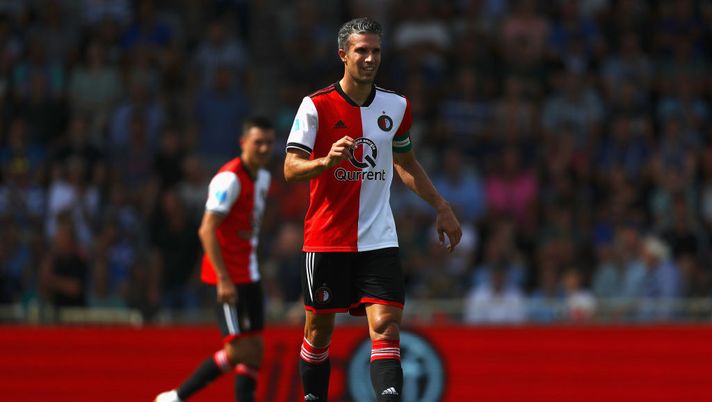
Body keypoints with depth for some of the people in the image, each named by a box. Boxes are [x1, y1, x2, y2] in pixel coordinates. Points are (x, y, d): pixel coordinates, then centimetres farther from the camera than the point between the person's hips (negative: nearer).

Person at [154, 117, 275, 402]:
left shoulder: (263, 177, 13)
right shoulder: (230, 178, -16)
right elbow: (207, 230, -20)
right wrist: (223, 279, -24)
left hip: (249, 275, 9)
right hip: (228, 275, -9)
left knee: (254, 349, 3)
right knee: (240, 349, -12)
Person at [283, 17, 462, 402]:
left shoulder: (396, 107, 6)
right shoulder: (316, 106, -7)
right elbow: (291, 169, -12)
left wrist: (442, 208, 17)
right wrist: (327, 161, -32)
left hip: (378, 240, 2)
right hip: (326, 239, -2)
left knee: (386, 327, -12)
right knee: (318, 332, 6)